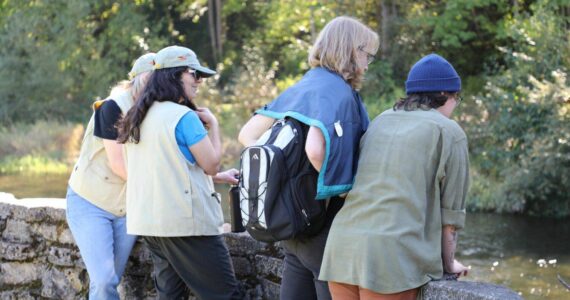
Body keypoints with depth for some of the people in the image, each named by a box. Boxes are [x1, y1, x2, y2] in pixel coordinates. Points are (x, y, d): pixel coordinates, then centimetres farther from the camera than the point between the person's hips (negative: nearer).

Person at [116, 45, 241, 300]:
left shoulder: (140, 118, 13)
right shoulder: (184, 116, -14)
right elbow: (211, 163, -9)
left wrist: (219, 178, 23)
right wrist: (213, 125, 4)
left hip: (149, 220, 8)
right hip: (186, 221, -8)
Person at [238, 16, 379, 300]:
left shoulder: (299, 88, 11)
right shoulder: (338, 91, -15)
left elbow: (247, 135, 13)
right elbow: (315, 149, -31)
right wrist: (337, 185, -14)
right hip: (324, 223, -8)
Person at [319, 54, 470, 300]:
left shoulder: (381, 121, 22)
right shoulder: (449, 132, 4)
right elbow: (449, 210, 4)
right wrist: (448, 264, 18)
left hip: (342, 247, 6)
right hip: (393, 255, -6)